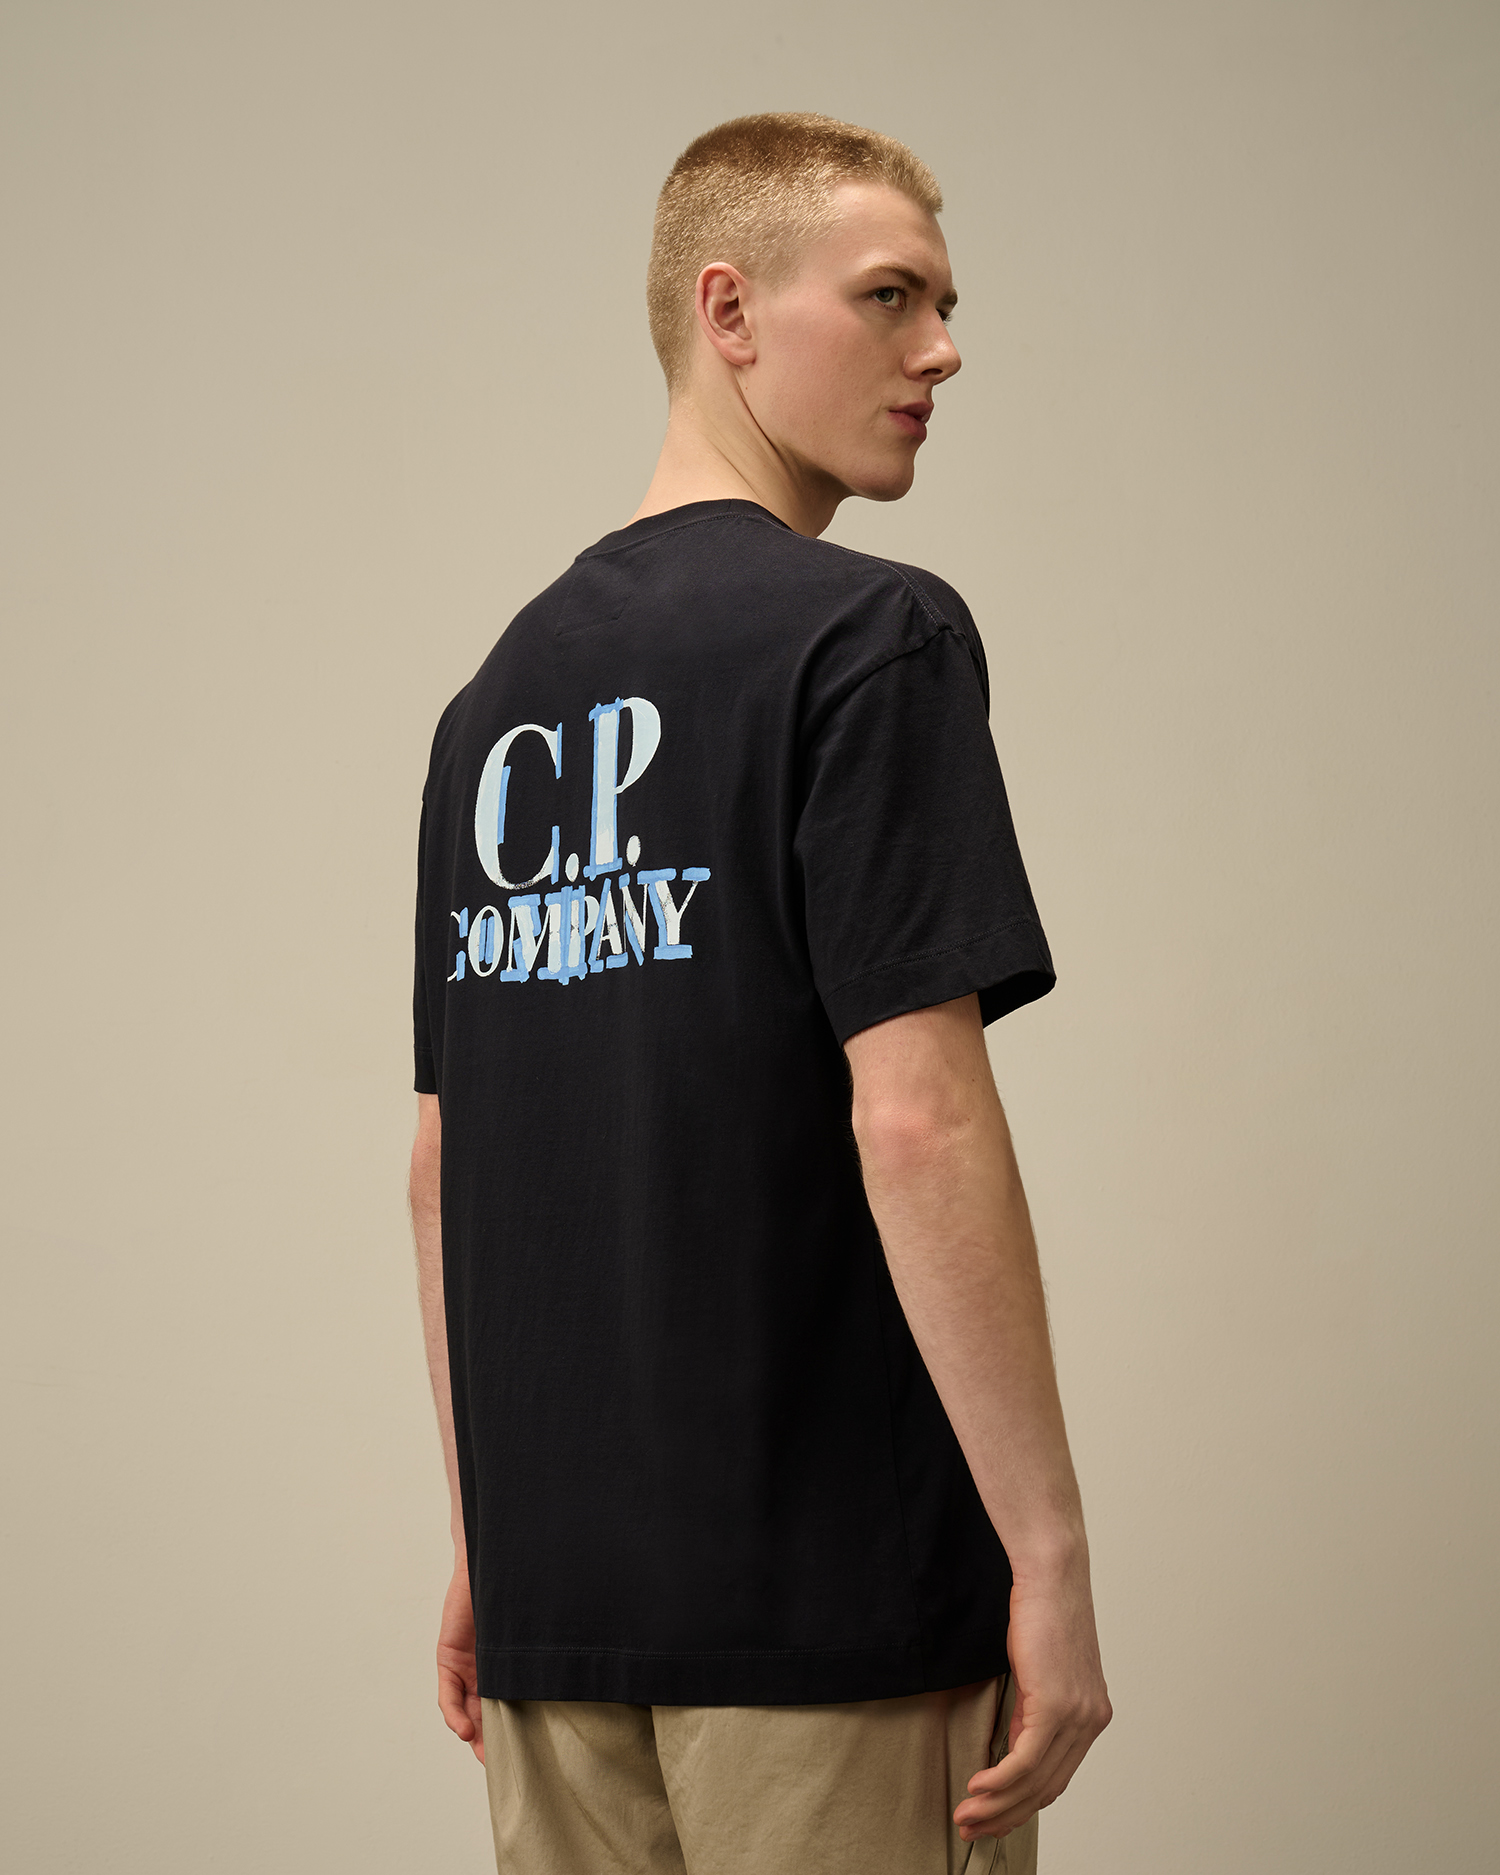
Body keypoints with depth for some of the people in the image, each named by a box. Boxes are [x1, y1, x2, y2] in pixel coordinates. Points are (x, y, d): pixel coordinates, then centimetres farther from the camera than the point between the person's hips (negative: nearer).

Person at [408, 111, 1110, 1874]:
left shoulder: (497, 691, 12)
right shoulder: (868, 636, -10)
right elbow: (913, 1119, -18)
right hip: (823, 1593, -7)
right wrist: (1048, 1555, -14)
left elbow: (442, 1162, 14)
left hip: (557, 1588, 7)